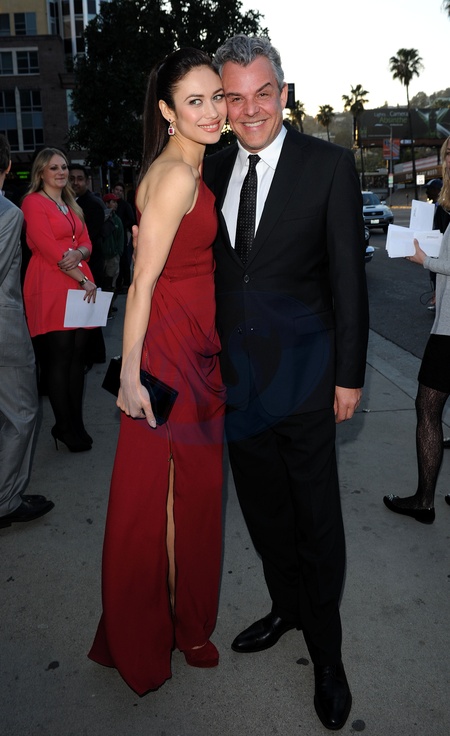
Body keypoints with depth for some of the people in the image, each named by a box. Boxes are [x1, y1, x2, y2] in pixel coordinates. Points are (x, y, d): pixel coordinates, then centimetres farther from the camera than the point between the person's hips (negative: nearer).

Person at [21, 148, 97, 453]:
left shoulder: (72, 206, 22)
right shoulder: (34, 202, -2)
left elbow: (87, 243, 14)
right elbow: (49, 249, -11)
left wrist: (78, 253, -11)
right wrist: (83, 279, -11)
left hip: (80, 286, 7)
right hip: (51, 288, -7)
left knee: (78, 354, 5)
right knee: (59, 356, -5)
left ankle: (76, 423, 13)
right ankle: (64, 426, 5)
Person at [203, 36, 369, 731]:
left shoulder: (329, 165, -6)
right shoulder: (213, 171, 7)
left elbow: (348, 277, -7)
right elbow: (206, 268, 12)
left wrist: (350, 375, -8)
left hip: (302, 370, -4)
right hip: (236, 372, 5)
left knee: (317, 515, 7)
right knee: (263, 505, 18)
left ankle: (326, 651, 28)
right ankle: (287, 606, 42)